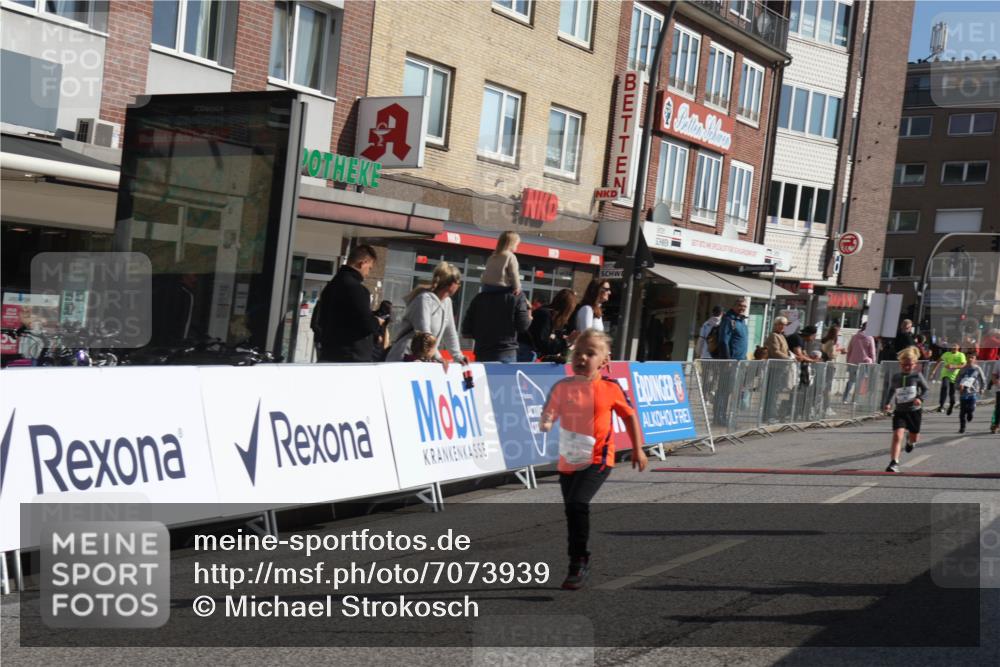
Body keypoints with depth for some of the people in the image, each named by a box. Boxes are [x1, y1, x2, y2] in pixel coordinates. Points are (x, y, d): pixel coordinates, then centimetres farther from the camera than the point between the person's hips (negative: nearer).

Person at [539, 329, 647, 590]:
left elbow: (629, 415, 7)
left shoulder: (611, 388, -5)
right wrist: (545, 423, -26)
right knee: (572, 510, 13)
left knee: (577, 503, -22)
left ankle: (578, 563, -8)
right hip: (568, 461, 4)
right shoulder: (562, 387, -2)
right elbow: (548, 415, -2)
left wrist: (638, 449, 8)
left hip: (597, 460, -4)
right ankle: (579, 562, 32)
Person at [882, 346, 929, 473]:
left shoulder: (917, 376, -5)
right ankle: (894, 463, -18)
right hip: (899, 411, 0)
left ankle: (910, 442, 57)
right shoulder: (895, 377, 0)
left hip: (914, 411, 1)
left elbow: (925, 389, 4)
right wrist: (887, 403, 2)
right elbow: (890, 390, 14)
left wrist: (920, 398, -14)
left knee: (915, 437, 17)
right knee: (897, 436, -18)